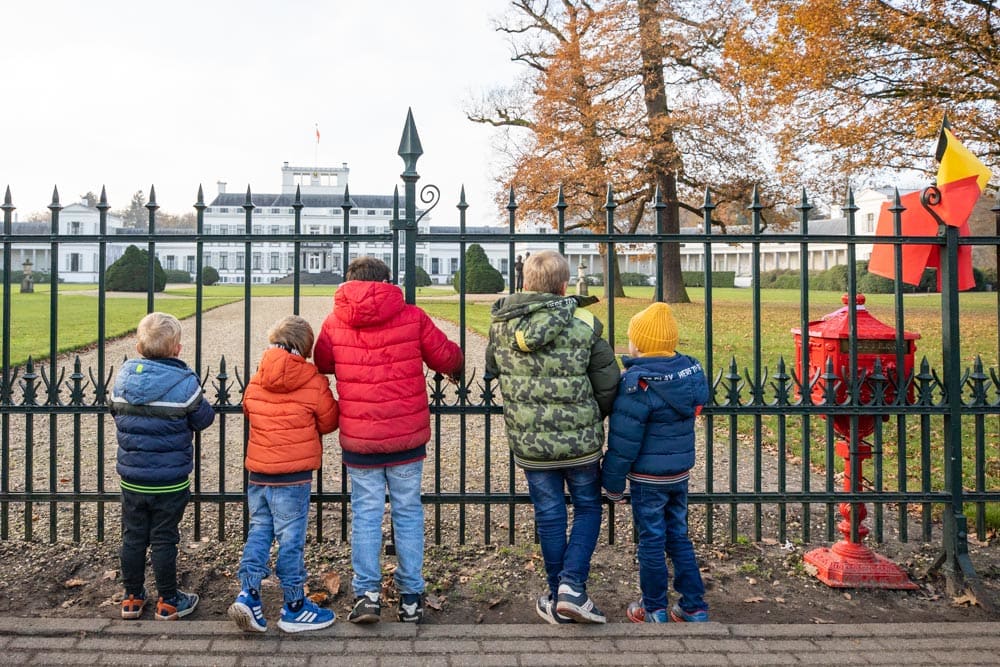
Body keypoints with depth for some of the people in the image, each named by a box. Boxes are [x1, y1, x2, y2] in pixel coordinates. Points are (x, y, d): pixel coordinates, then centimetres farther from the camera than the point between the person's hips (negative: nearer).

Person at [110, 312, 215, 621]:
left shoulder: (122, 378, -3)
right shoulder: (184, 383, -17)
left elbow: (116, 413, 11)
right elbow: (203, 419, -6)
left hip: (131, 477, 4)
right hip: (170, 481, -4)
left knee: (133, 537, 16)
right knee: (164, 540, 7)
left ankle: (132, 598, 28)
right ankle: (168, 602, 19)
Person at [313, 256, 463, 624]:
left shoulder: (334, 322, -1)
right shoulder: (412, 317, -5)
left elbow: (322, 363, 14)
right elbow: (447, 357, 2)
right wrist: (455, 370, 25)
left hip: (358, 439, 0)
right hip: (407, 436, 0)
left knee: (366, 514, 12)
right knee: (408, 512, 11)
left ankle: (367, 593, 10)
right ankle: (411, 597, 19)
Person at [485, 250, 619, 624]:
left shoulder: (501, 325, -5)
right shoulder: (584, 325, -12)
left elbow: (491, 371, 12)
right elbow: (608, 386, -6)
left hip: (529, 442, 2)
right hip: (581, 441, -2)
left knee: (549, 515, 14)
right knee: (587, 508, 18)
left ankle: (559, 600, 25)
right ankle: (573, 585, 4)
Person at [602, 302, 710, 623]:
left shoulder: (637, 384, -21)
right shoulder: (690, 371, 0)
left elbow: (623, 441, -18)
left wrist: (613, 482, -8)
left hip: (648, 478, -7)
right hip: (681, 472, 7)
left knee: (652, 541, 7)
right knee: (679, 538, 18)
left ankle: (654, 609, 20)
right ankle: (694, 606, 24)